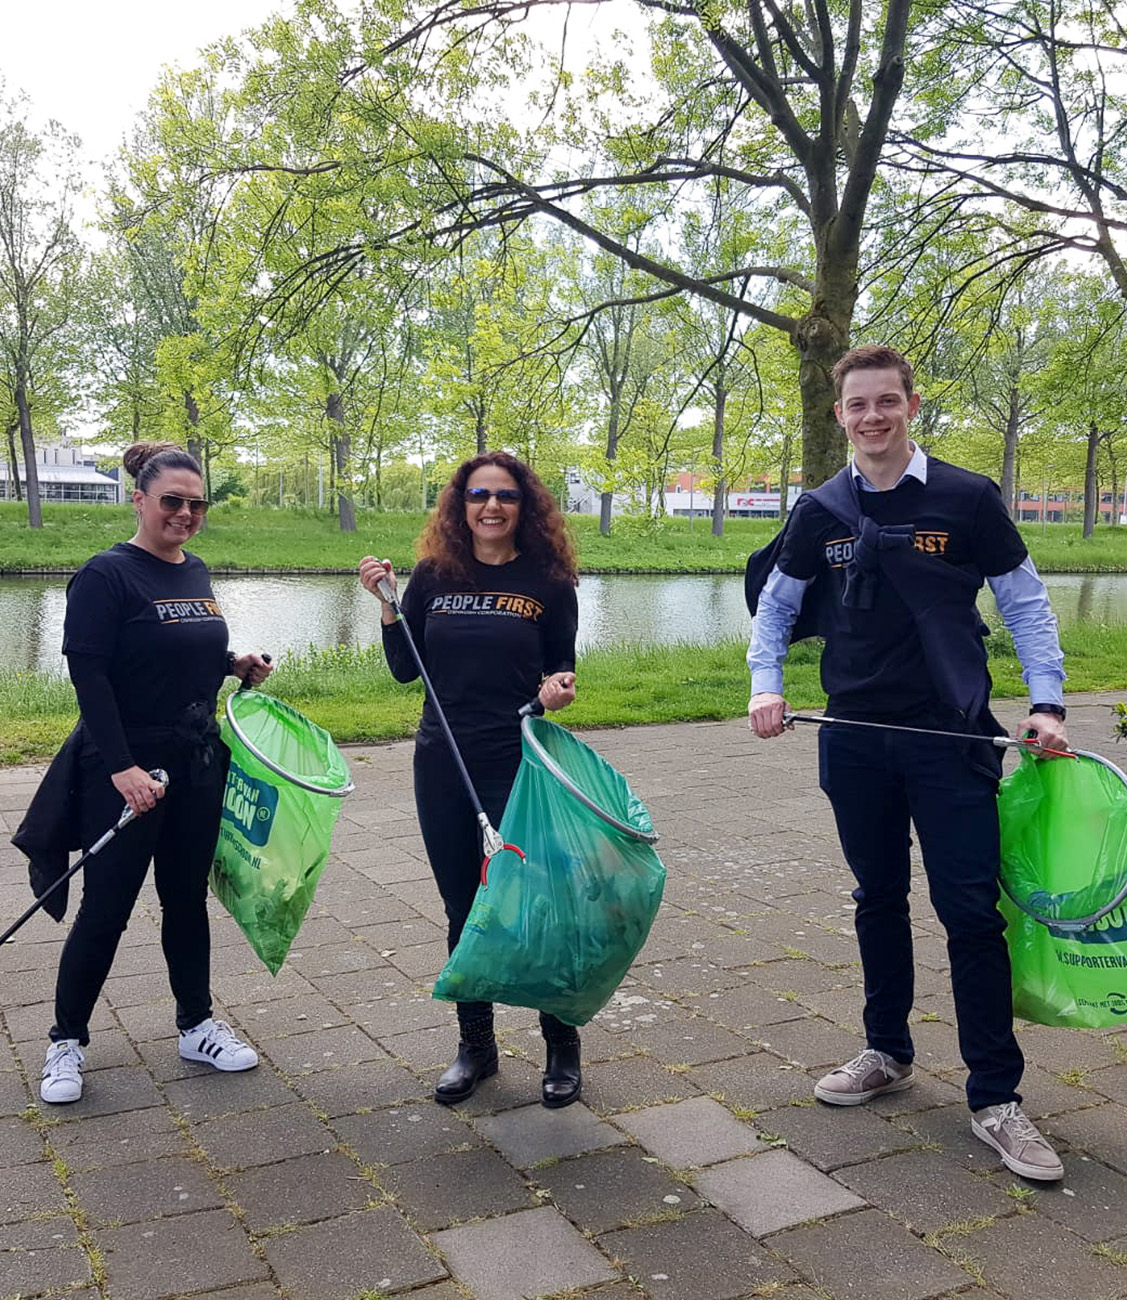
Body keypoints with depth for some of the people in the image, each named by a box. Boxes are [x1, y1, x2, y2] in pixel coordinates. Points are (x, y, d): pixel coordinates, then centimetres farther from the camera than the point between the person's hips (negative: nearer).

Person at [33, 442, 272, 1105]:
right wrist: (122, 767, -24)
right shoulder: (107, 574, -13)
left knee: (187, 895, 15)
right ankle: (67, 1040, 21)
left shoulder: (196, 573, 9)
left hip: (198, 764, 7)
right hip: (126, 770, -7)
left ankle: (197, 1025, 29)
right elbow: (89, 675, -18)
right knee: (106, 907, 2)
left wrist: (234, 663, 2)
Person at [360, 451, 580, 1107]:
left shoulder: (548, 580, -2)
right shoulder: (434, 576, 3)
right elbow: (406, 669, 4)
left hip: (521, 762, -3)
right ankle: (476, 1045, 29)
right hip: (443, 761, 3)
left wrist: (561, 686, -16)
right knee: (464, 909, 12)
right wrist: (387, 604, -7)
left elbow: (562, 668, 5)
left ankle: (563, 1046, 19)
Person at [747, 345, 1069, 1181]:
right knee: (879, 900, 14)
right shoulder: (821, 512, 3)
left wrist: (1047, 703, -7)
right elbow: (776, 609, 13)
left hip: (952, 738, -3)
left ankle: (996, 1099, 9)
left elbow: (1025, 604, 2)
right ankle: (888, 1054, 31)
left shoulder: (968, 499, -4)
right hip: (855, 743, 3)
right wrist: (766, 687, -3)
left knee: (971, 910, -2)